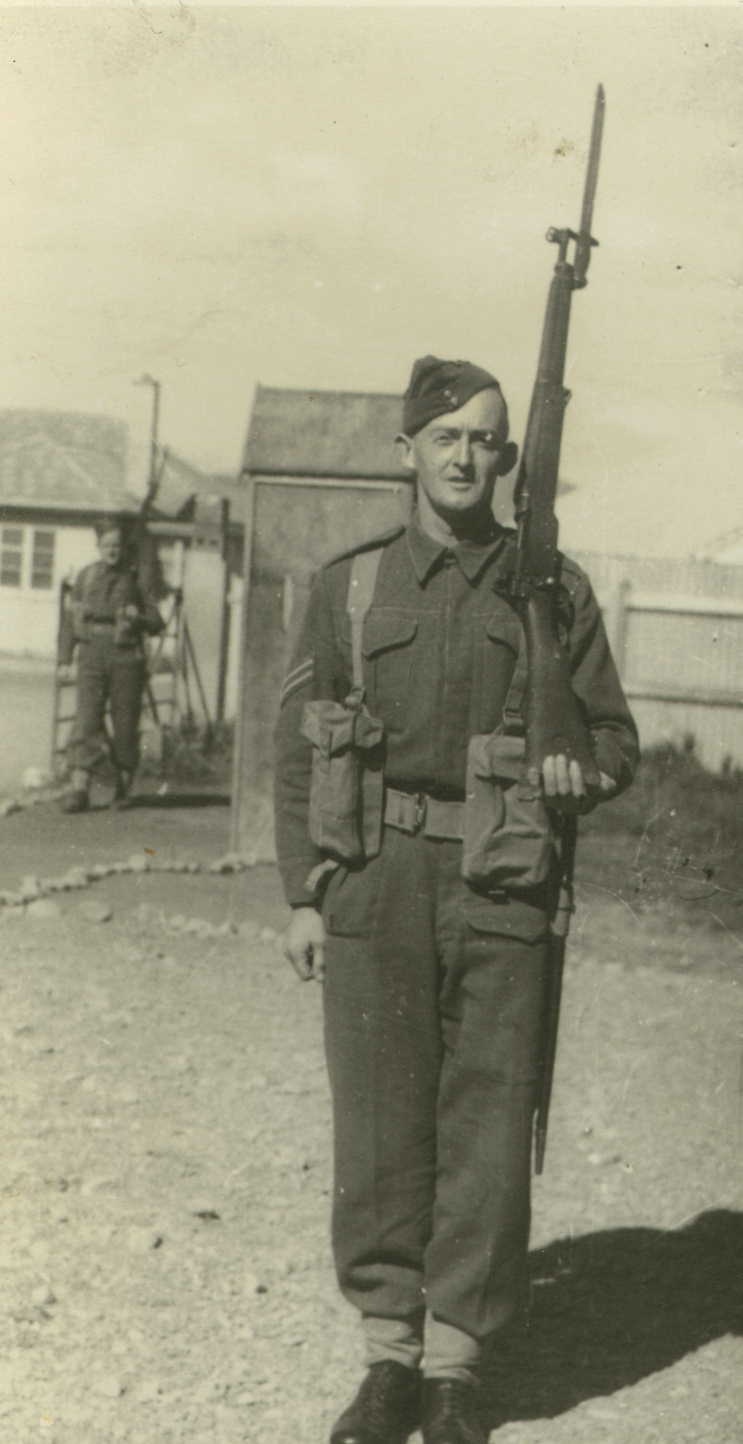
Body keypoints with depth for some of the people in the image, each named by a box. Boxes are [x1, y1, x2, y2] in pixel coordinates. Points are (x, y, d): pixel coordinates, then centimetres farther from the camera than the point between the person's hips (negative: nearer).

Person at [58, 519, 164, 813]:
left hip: (126, 657, -1)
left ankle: (123, 786, 17)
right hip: (92, 655, 1)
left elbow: (157, 622, 7)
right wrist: (65, 659, 8)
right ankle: (79, 788, -11)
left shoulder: (134, 579, 4)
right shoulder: (86, 576, 9)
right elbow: (70, 618, 13)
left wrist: (139, 618, -15)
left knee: (126, 723, 2)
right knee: (86, 720, -8)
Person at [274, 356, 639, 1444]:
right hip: (374, 886, 1)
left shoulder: (552, 588, 6)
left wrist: (582, 774, -13)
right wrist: (303, 896, 1)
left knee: (487, 1129, 1)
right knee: (380, 1122, 3)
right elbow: (300, 749, 8)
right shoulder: (348, 585, 8)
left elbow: (615, 735, 11)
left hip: (503, 893, 0)